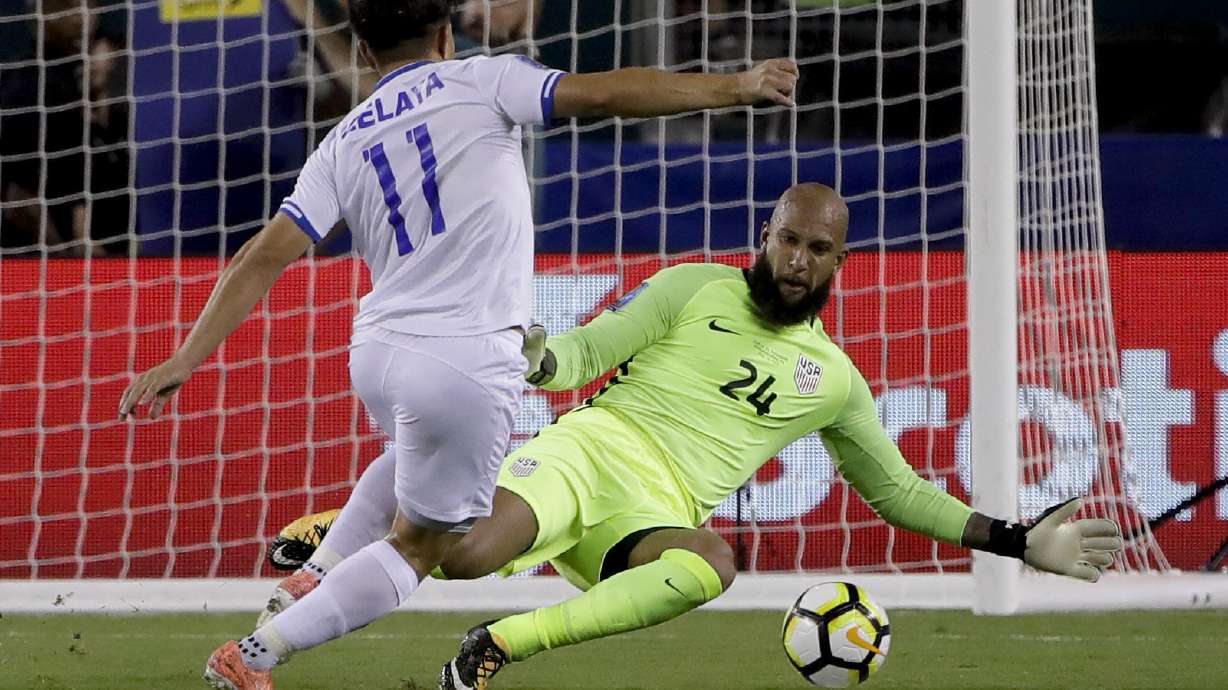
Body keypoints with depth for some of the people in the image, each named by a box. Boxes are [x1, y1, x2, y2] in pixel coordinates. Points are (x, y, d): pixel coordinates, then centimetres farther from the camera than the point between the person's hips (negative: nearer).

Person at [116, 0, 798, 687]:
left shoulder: (343, 145, 10)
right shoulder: (479, 83, -1)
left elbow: (267, 255, 2)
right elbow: (602, 92, -12)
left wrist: (187, 359, 1)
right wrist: (736, 86, -8)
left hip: (375, 353, 6)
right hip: (467, 365, -6)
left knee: (420, 457, 39)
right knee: (419, 546, 6)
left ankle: (317, 573, 32)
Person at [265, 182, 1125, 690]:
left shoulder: (832, 378, 17)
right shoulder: (697, 289, 8)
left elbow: (898, 490, 24)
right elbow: (588, 353, 3)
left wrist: (1017, 542, 16)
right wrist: (537, 359, -22)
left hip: (658, 516, 2)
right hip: (592, 449, -2)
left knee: (711, 563, -39)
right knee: (468, 557, -35)